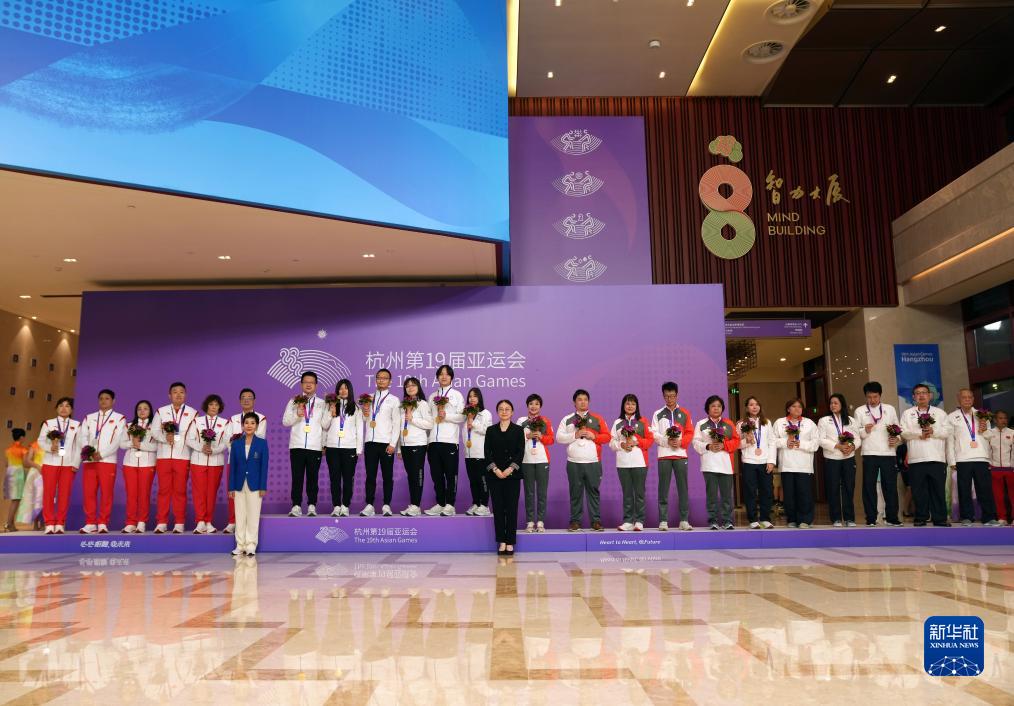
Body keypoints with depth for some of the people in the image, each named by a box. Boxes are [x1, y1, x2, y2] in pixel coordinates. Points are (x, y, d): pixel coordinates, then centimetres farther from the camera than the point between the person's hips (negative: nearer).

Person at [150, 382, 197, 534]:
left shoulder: (192, 413, 6)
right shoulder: (161, 411, 12)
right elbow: (154, 431, 4)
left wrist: (175, 437, -8)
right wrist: (165, 437, -14)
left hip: (183, 457, -1)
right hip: (163, 456, 1)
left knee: (180, 490, 1)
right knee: (163, 490, 2)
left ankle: (179, 524, 6)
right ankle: (161, 523, 8)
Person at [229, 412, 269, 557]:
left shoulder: (262, 443, -1)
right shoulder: (236, 444, 5)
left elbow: (264, 466, -3)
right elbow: (232, 466, 5)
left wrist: (263, 487, -8)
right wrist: (231, 487, 0)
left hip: (254, 484, -2)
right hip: (239, 485, 2)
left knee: (253, 516, 1)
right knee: (240, 516, 7)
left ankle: (251, 545, 9)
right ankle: (240, 545, 15)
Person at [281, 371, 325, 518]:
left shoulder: (322, 404, 11)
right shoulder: (293, 402, 13)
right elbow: (285, 422, 5)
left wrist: (325, 444, 0)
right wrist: (297, 415, -13)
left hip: (315, 446, 0)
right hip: (297, 445, 0)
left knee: (313, 478, 1)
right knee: (297, 477, -2)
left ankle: (312, 506, 5)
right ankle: (296, 506, 1)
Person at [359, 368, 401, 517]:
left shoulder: (394, 400, 4)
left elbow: (397, 424, 0)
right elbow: (364, 420, 19)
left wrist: (393, 444, -9)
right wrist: (365, 414, -4)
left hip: (386, 443, -2)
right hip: (370, 441, 3)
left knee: (387, 475, 2)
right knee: (370, 475, 3)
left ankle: (386, 505, 8)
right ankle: (369, 505, 7)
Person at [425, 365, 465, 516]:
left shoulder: (457, 395, 9)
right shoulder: (432, 396, 19)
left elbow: (462, 417, -1)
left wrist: (446, 415, -12)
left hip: (449, 440, -3)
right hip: (433, 440, 4)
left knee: (450, 474, -3)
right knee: (436, 474, 4)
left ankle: (450, 505, 2)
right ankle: (440, 504, 12)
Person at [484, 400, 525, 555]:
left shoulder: (518, 430, 5)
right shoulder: (491, 430, 9)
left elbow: (520, 452, -2)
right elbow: (487, 452, 3)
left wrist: (510, 469, -13)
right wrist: (495, 469, -10)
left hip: (512, 474, -1)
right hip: (495, 475, 1)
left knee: (511, 508, -2)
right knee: (498, 508, 1)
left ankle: (510, 542, 4)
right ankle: (501, 542, 8)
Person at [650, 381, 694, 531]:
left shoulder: (685, 413, 11)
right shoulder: (658, 414, 9)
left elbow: (690, 433, 6)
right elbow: (654, 434, 2)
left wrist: (680, 442, -12)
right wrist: (667, 441, -14)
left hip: (681, 454, 1)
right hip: (664, 455, -1)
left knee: (683, 488, -1)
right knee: (663, 488, -2)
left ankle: (684, 520, 4)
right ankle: (663, 521, 1)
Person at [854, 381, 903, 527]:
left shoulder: (890, 409, 13)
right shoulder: (860, 411, 9)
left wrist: (897, 439, -5)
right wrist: (865, 430, -15)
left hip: (888, 453, 1)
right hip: (869, 454, -1)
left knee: (891, 486, 1)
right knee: (869, 486, -1)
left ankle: (892, 518, 10)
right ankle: (871, 519, 5)